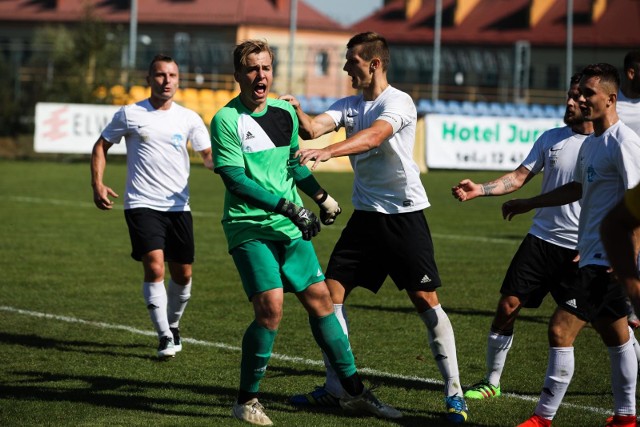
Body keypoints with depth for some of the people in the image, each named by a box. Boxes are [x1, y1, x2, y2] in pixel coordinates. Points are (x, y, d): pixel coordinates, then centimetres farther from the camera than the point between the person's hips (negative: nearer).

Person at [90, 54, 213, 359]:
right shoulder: (130, 114, 1)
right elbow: (101, 146, 9)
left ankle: (173, 325, 33)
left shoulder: (188, 118, 6)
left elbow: (208, 155, 9)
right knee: (154, 267, -18)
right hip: (142, 205, -3)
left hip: (178, 206, 3)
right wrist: (97, 184, -4)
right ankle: (164, 337, -12)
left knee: (182, 274, 8)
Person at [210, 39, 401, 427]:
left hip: (290, 228, 6)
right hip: (250, 229, -6)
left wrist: (320, 196, 23)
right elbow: (236, 180, -17)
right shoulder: (226, 120, -10)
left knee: (320, 300, 6)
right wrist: (287, 206, -21)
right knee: (270, 308, -18)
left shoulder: (285, 112, 10)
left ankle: (355, 392, 16)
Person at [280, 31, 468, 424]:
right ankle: (334, 388, 10)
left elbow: (373, 137, -33)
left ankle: (454, 393, 0)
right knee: (332, 292, 1)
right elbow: (313, 128, -6)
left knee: (427, 301, -8)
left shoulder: (398, 103, -13)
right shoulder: (348, 105, 10)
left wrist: (326, 152, -46)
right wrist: (296, 110, -27)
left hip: (404, 215, -7)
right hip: (366, 215, 7)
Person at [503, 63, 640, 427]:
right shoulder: (591, 143, 14)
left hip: (607, 258, -10)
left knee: (561, 329, -11)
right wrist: (530, 203, 32)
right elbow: (578, 189, 29)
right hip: (591, 254, 10)